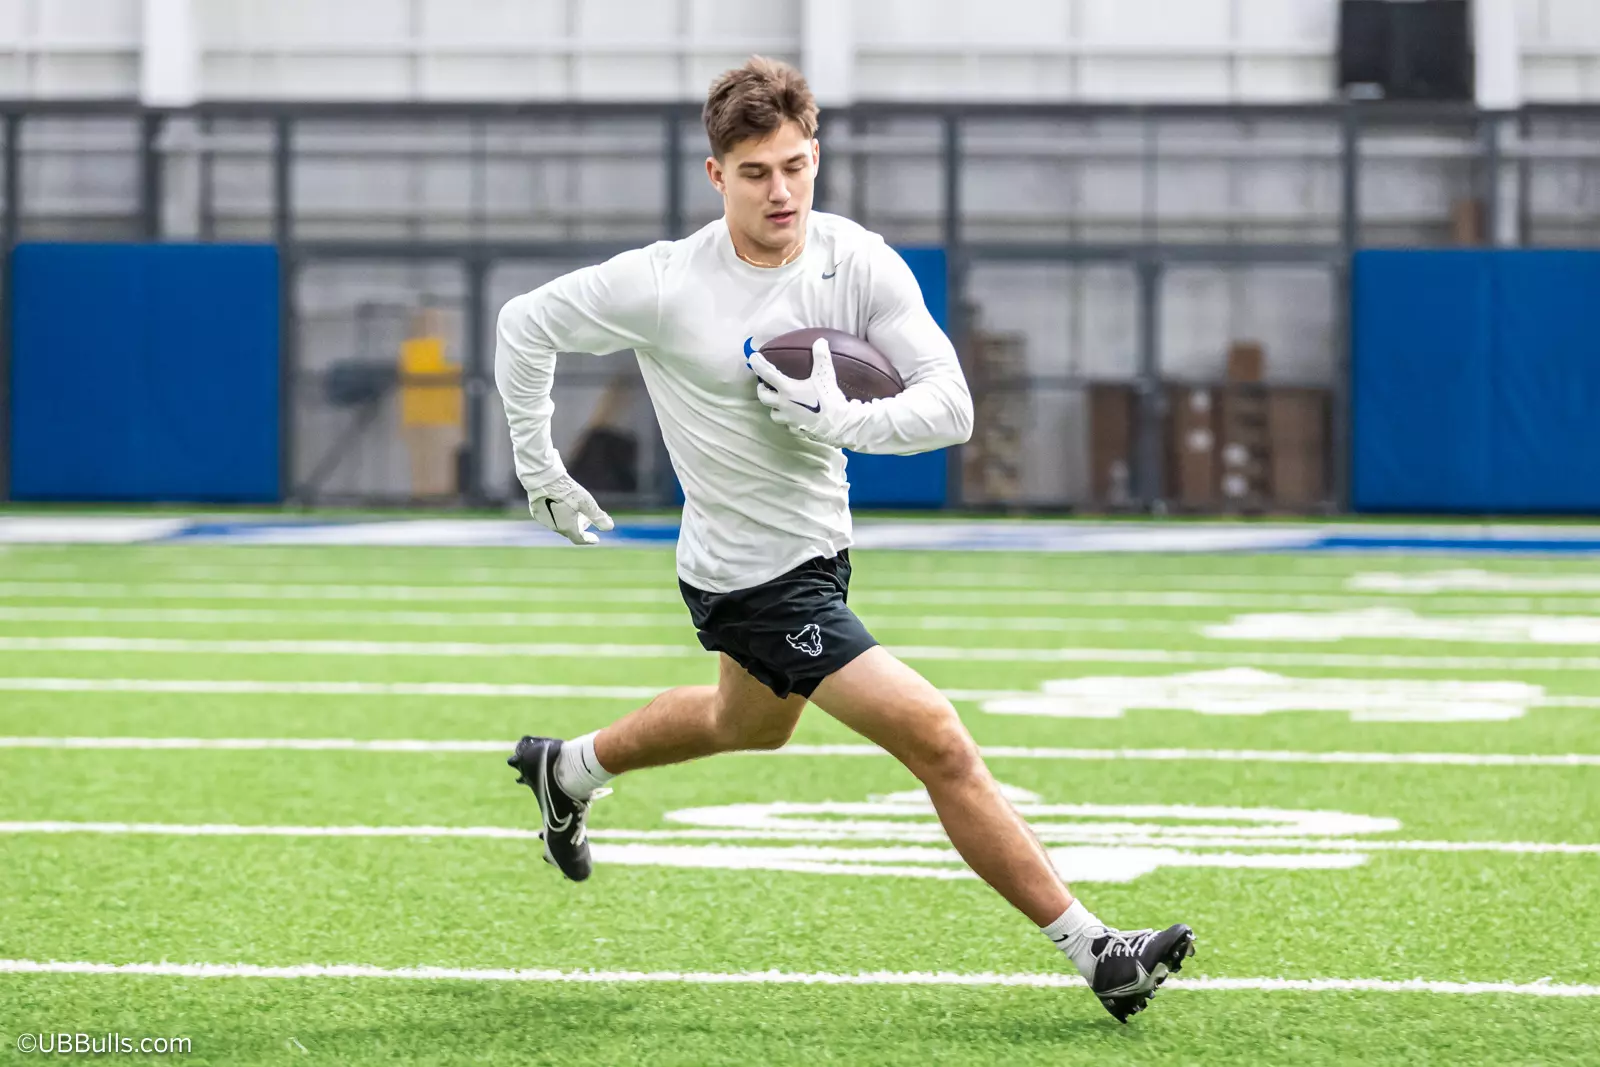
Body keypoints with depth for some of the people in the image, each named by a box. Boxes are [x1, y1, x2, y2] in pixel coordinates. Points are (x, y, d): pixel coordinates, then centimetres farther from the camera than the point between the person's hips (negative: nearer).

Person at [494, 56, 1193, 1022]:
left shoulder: (857, 261, -11)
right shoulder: (665, 285, -21)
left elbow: (951, 406, -17)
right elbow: (526, 325, -6)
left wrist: (843, 419, -34)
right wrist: (539, 469, -1)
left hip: (819, 546, 7)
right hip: (750, 580, -7)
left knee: (750, 723, 35)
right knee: (938, 740, -15)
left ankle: (565, 770, 59)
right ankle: (1094, 952, -9)